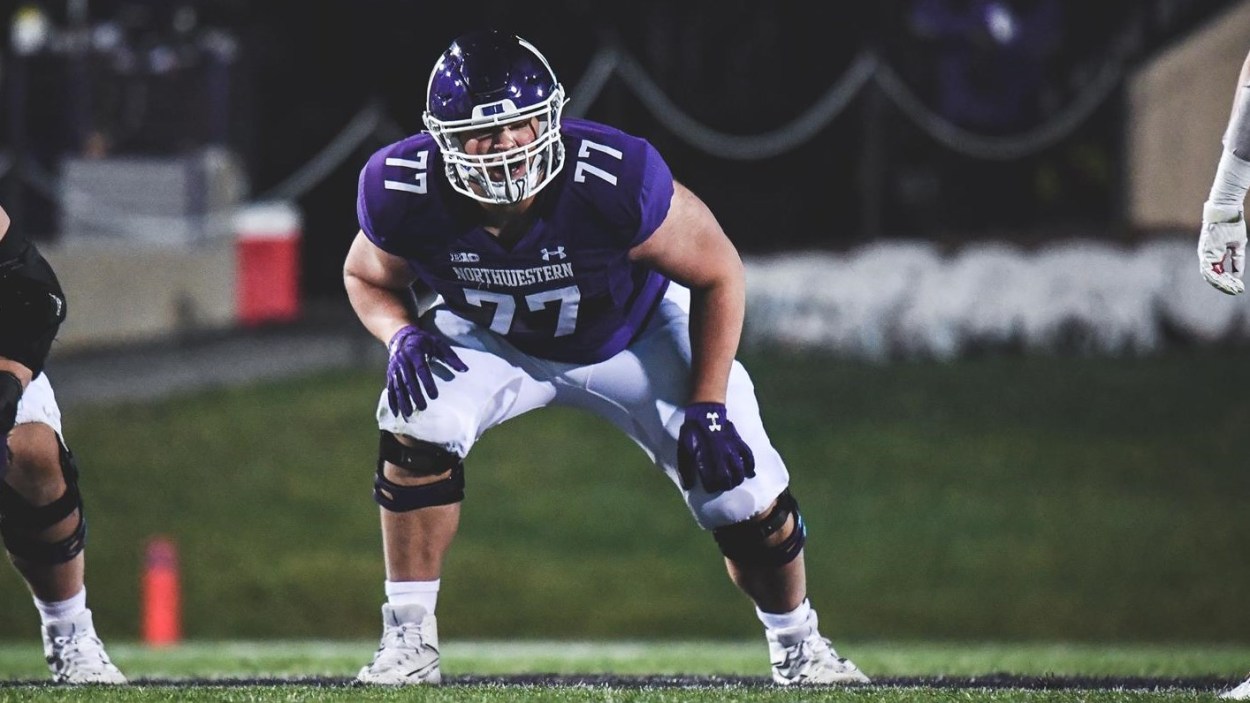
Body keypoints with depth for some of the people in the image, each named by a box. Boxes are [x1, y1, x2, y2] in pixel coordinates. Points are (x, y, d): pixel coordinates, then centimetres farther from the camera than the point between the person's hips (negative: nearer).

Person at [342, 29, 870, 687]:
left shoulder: (616, 182, -39)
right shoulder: (405, 193, -30)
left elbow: (718, 274, -21)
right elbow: (368, 277, -5)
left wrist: (706, 407, -20)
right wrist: (402, 334, -27)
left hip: (634, 332, -1)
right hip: (493, 338, 1)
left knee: (743, 497, -8)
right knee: (419, 423, -28)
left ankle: (796, 644, 23)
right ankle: (408, 640, -13)